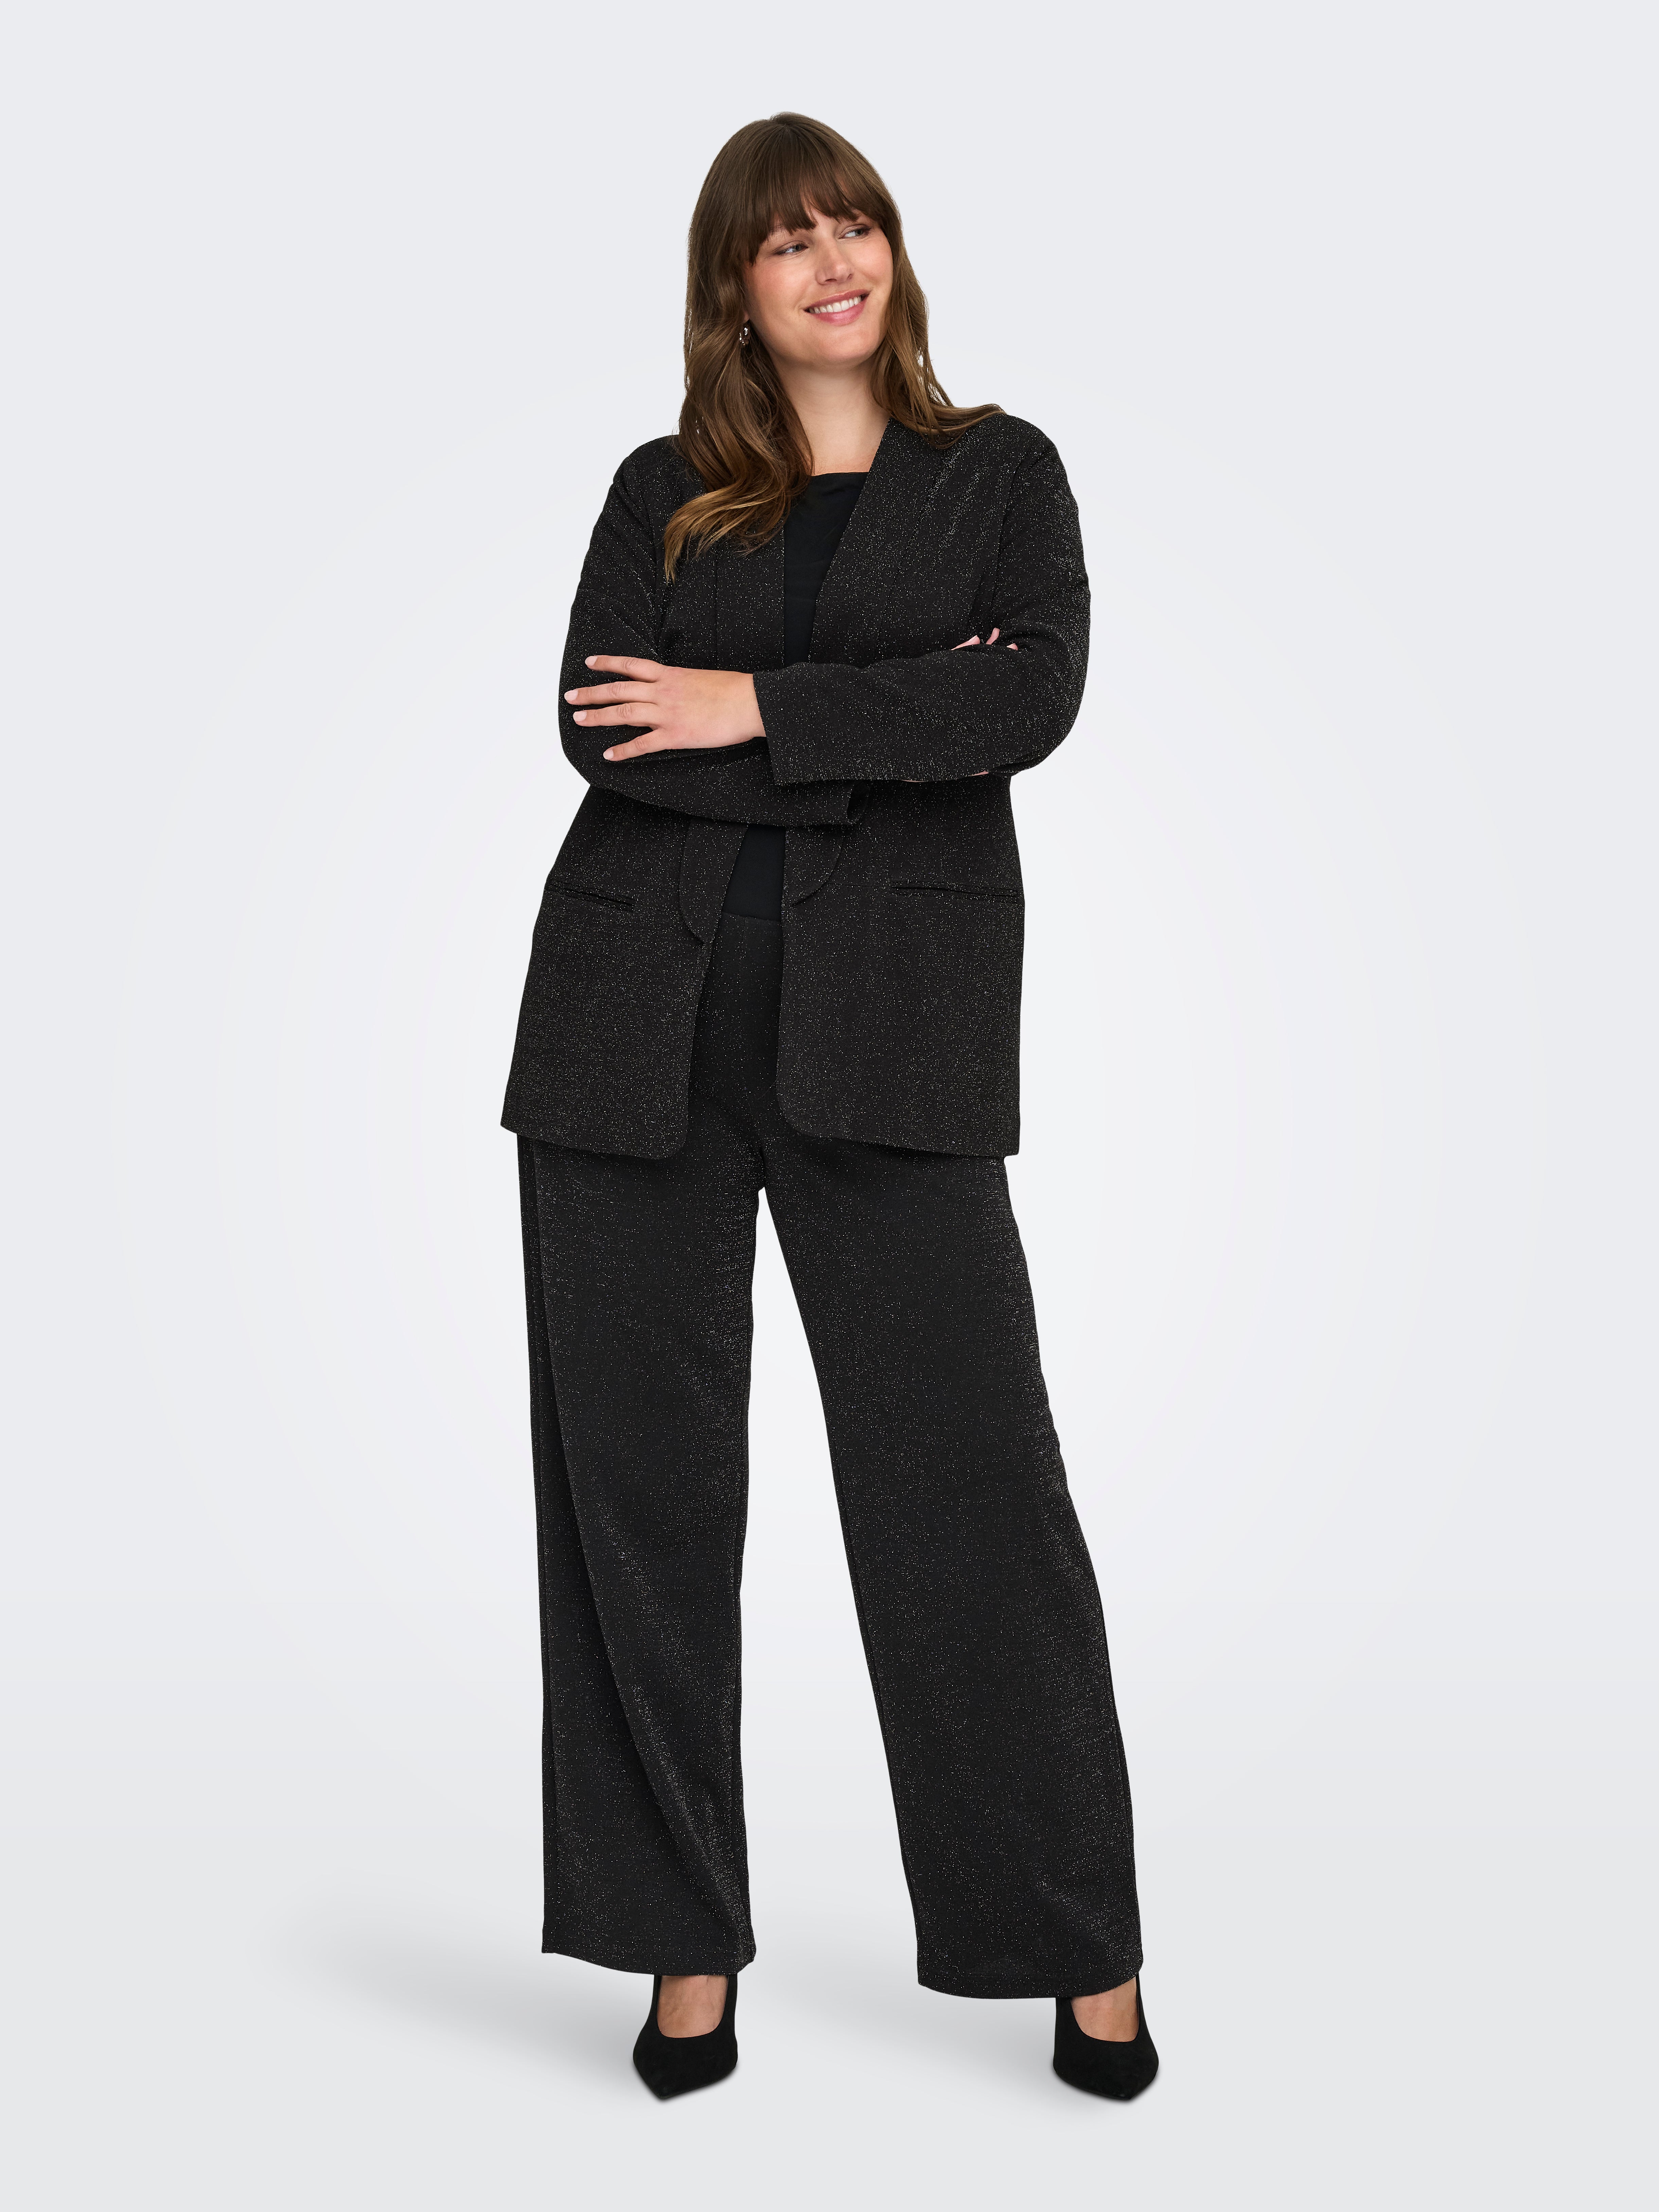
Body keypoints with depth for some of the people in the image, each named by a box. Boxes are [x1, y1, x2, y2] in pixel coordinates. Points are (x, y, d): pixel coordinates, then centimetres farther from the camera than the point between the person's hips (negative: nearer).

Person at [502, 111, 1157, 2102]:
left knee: (971, 1469, -4)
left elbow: (1035, 696, -8)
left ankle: (1085, 1944, 12)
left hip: (885, 1022, -2)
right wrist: (884, 735, -8)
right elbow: (600, 732, -3)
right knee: (637, 1476, 4)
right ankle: (683, 1939, 19)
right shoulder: (662, 493, 14)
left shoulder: (999, 472, 11)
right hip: (639, 1029, 2)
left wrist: (759, 707, -9)